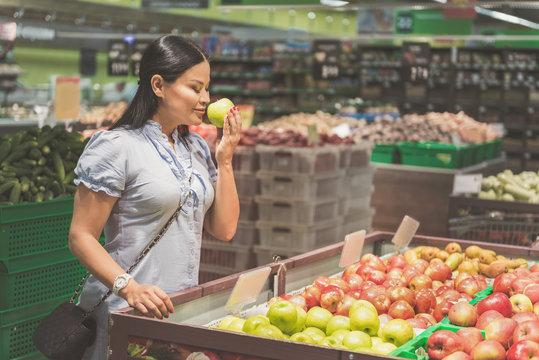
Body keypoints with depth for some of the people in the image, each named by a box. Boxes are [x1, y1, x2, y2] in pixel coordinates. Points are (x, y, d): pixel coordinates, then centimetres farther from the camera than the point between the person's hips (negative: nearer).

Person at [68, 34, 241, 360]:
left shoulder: (197, 147, 11)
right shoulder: (116, 146, -11)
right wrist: (128, 287, -27)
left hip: (183, 308, 7)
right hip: (128, 311, -6)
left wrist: (225, 159, 0)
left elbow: (224, 229, 8)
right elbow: (81, 236, -13)